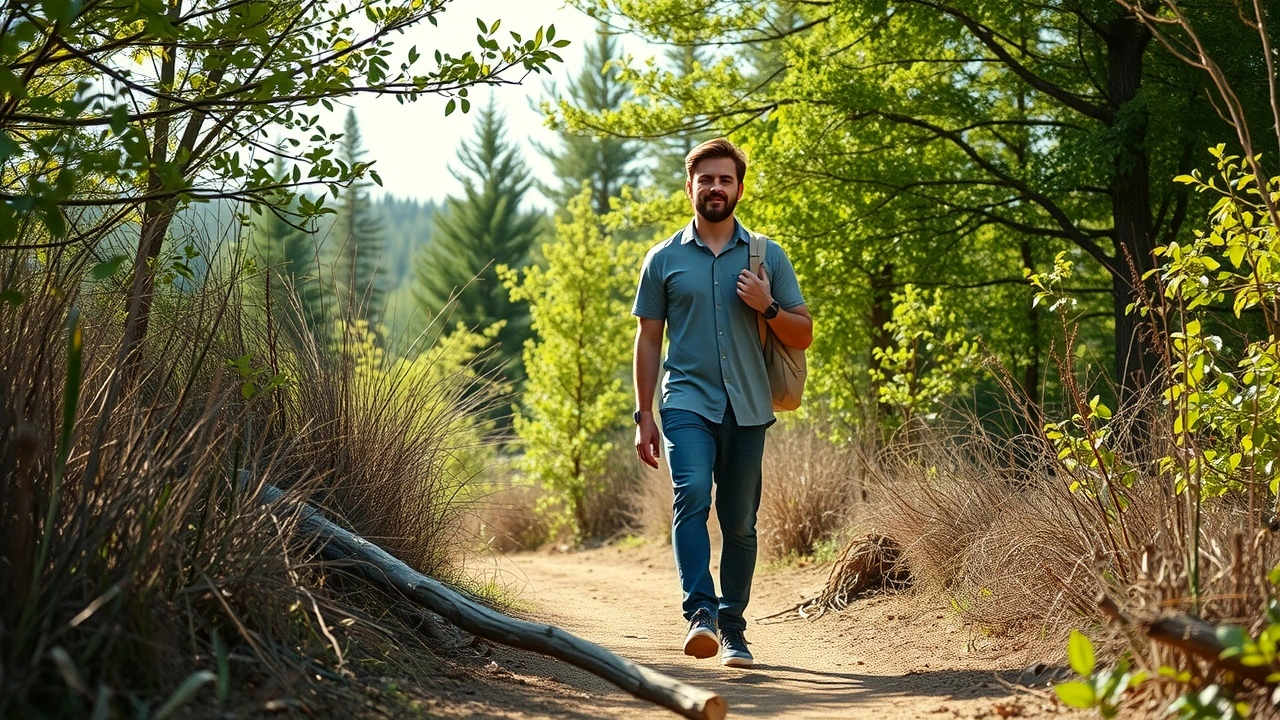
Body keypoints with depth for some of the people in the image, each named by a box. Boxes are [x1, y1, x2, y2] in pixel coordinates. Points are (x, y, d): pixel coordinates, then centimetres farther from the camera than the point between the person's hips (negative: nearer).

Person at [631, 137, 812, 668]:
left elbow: (803, 335, 10)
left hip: (748, 406, 2)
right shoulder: (664, 259, 8)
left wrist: (767, 307, -9)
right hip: (687, 401, -1)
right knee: (692, 495, -24)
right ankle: (700, 612, -29)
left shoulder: (768, 257, 10)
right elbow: (648, 340, 10)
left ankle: (733, 630, 15)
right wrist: (643, 415, 4)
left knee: (740, 522, 5)